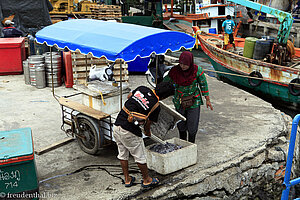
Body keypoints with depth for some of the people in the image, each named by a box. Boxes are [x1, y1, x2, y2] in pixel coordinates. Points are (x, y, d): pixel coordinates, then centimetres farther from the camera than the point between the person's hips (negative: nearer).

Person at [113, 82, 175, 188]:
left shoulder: (141, 89, 2)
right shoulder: (155, 106, -10)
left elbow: (129, 96, 22)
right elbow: (147, 124, 2)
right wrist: (147, 132, 24)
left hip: (117, 126, 7)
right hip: (130, 132, -6)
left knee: (122, 154, 20)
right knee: (140, 157, 13)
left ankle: (127, 179, 34)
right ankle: (146, 180, 31)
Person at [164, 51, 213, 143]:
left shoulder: (197, 70, -15)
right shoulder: (175, 71, -13)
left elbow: (203, 84, -2)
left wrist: (207, 100, 4)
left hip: (194, 102, -1)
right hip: (179, 102, 2)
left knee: (192, 126, 0)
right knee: (181, 125, 12)